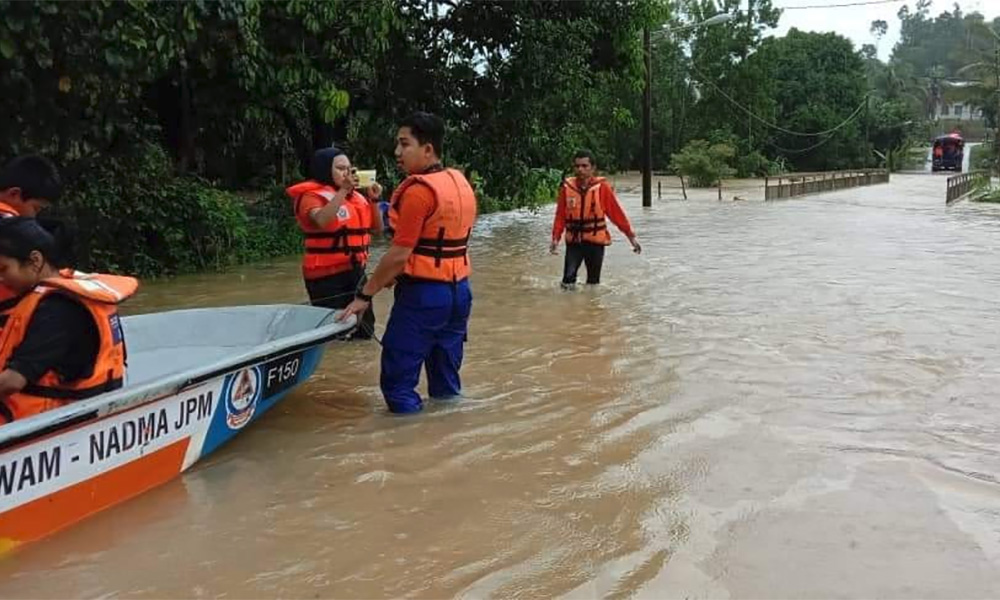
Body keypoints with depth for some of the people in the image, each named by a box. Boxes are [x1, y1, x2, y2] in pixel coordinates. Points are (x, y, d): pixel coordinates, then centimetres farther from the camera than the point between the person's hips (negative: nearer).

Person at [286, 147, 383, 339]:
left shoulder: (356, 196, 12)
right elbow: (322, 220, -28)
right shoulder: (312, 196, -7)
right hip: (327, 275, -6)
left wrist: (374, 201, 2)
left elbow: (376, 228, 16)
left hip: (355, 271, 7)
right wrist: (343, 190, -27)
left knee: (364, 330, 8)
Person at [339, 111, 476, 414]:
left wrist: (365, 295, -11)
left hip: (424, 294, -9)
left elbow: (399, 254, -18)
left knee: (398, 379, 0)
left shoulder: (419, 190, -17)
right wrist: (397, 276, 11)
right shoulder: (461, 182, 9)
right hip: (459, 289, 9)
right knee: (446, 378, 17)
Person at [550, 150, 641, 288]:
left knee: (593, 282, 6)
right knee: (568, 278, -9)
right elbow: (560, 216, 1)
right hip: (573, 241, 1)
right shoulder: (567, 187, -2)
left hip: (596, 241, -1)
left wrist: (631, 236, -2)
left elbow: (617, 212, -3)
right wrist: (556, 238, -6)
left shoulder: (602, 187, -6)